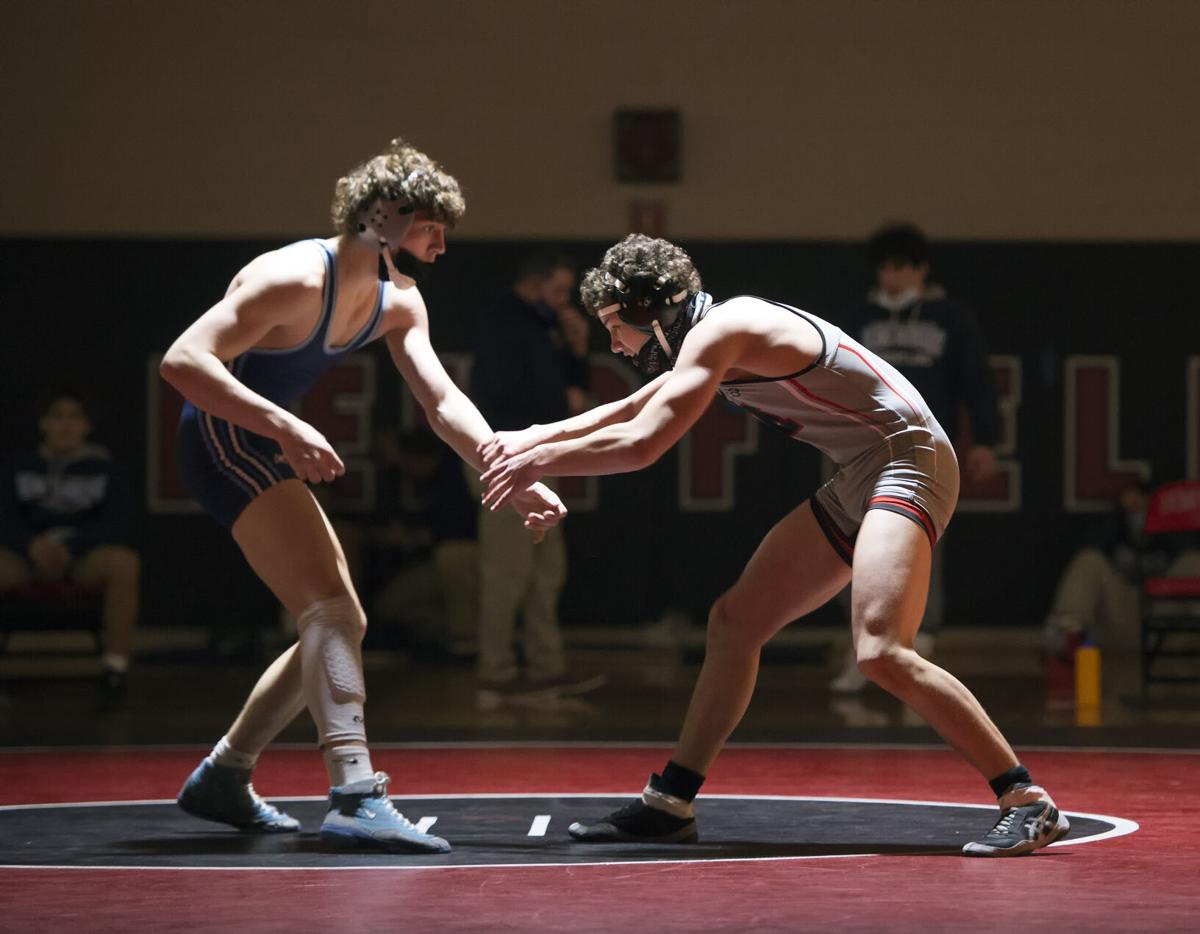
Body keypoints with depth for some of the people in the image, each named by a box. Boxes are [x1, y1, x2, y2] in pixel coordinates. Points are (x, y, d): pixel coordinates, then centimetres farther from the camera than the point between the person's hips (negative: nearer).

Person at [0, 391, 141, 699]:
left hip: (86, 554, -1)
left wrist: (68, 547, -19)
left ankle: (116, 662, -32)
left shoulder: (103, 469, 9)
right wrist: (34, 545, -18)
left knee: (124, 563, -35)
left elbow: (116, 524, -2)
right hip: (28, 555, 1)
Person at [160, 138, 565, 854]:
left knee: (341, 626, 13)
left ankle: (222, 778, 23)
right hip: (224, 439, -10)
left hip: (267, 448, 10)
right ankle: (357, 799, -33)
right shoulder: (297, 279, -23)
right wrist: (284, 427, -39)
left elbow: (443, 401, -1)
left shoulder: (399, 302, 4)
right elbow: (183, 361, -30)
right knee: (335, 611, -23)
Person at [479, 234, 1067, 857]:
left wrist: (537, 462, -9)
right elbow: (627, 410, 30)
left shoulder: (719, 331, -15)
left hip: (906, 461, -11)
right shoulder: (714, 339, 15)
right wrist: (531, 438, 22)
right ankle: (670, 803, 17)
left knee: (880, 652, -25)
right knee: (736, 619, 10)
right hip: (857, 481, 11)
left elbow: (640, 444, -22)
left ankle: (1027, 804, -19)